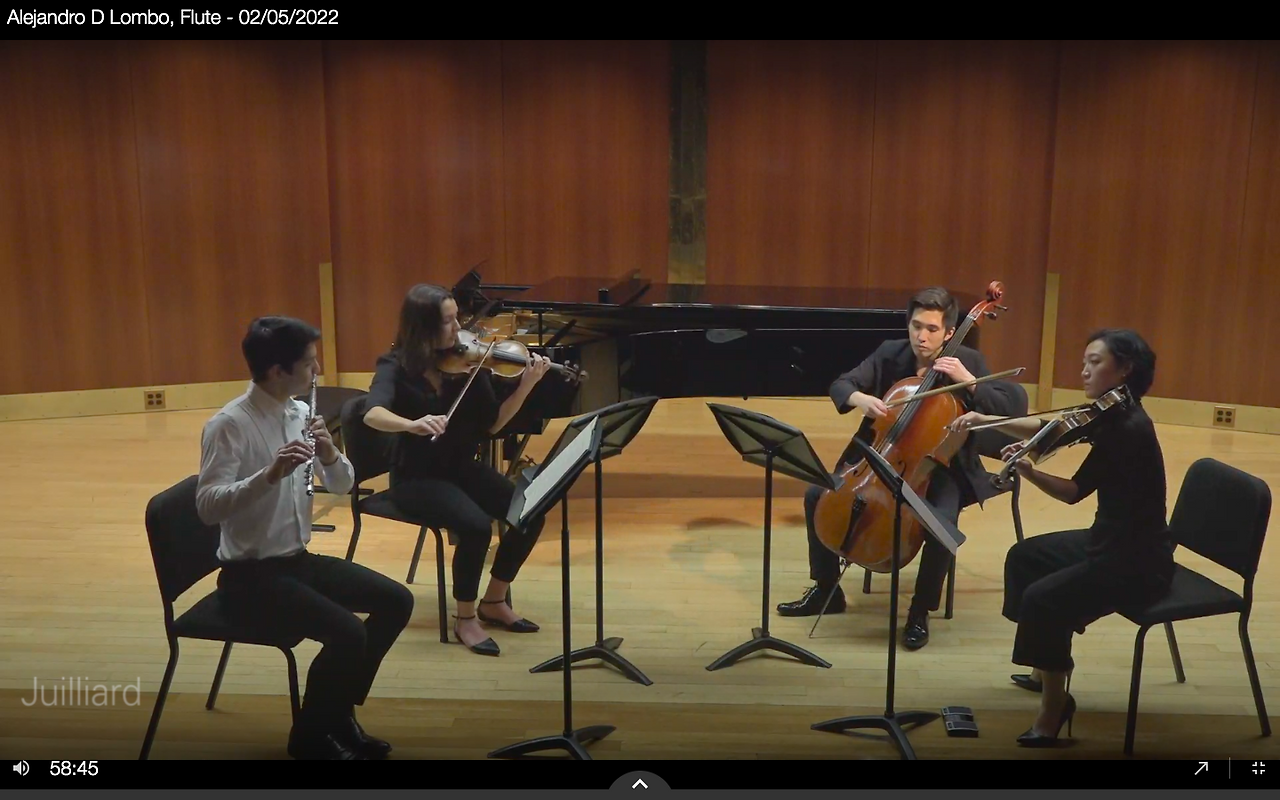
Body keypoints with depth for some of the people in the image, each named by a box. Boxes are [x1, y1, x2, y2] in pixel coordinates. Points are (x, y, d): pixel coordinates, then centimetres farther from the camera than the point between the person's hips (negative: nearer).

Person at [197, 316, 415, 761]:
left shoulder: (299, 413, 5)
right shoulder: (229, 425, -18)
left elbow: (342, 486, 7)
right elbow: (207, 507, -28)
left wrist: (330, 455, -15)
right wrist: (269, 474, -40)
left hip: (297, 558, 8)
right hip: (250, 574, -8)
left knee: (396, 601, 1)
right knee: (348, 632, -25)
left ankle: (339, 712, 16)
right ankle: (310, 735, 2)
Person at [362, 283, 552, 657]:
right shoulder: (396, 366, -14)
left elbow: (492, 424, -2)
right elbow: (372, 414, -33)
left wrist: (526, 386, -16)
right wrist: (412, 424, -52)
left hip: (462, 468, 5)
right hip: (417, 476, -5)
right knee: (476, 525, -30)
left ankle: (493, 602, 7)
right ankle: (465, 619, -7)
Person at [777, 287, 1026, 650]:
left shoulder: (967, 361, -10)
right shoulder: (890, 353, -2)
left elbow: (1015, 407, -17)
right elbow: (840, 385, -3)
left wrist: (969, 382, -29)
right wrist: (859, 397, -26)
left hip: (940, 469, -4)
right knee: (817, 495, -10)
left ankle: (920, 612, -8)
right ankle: (826, 590, 9)